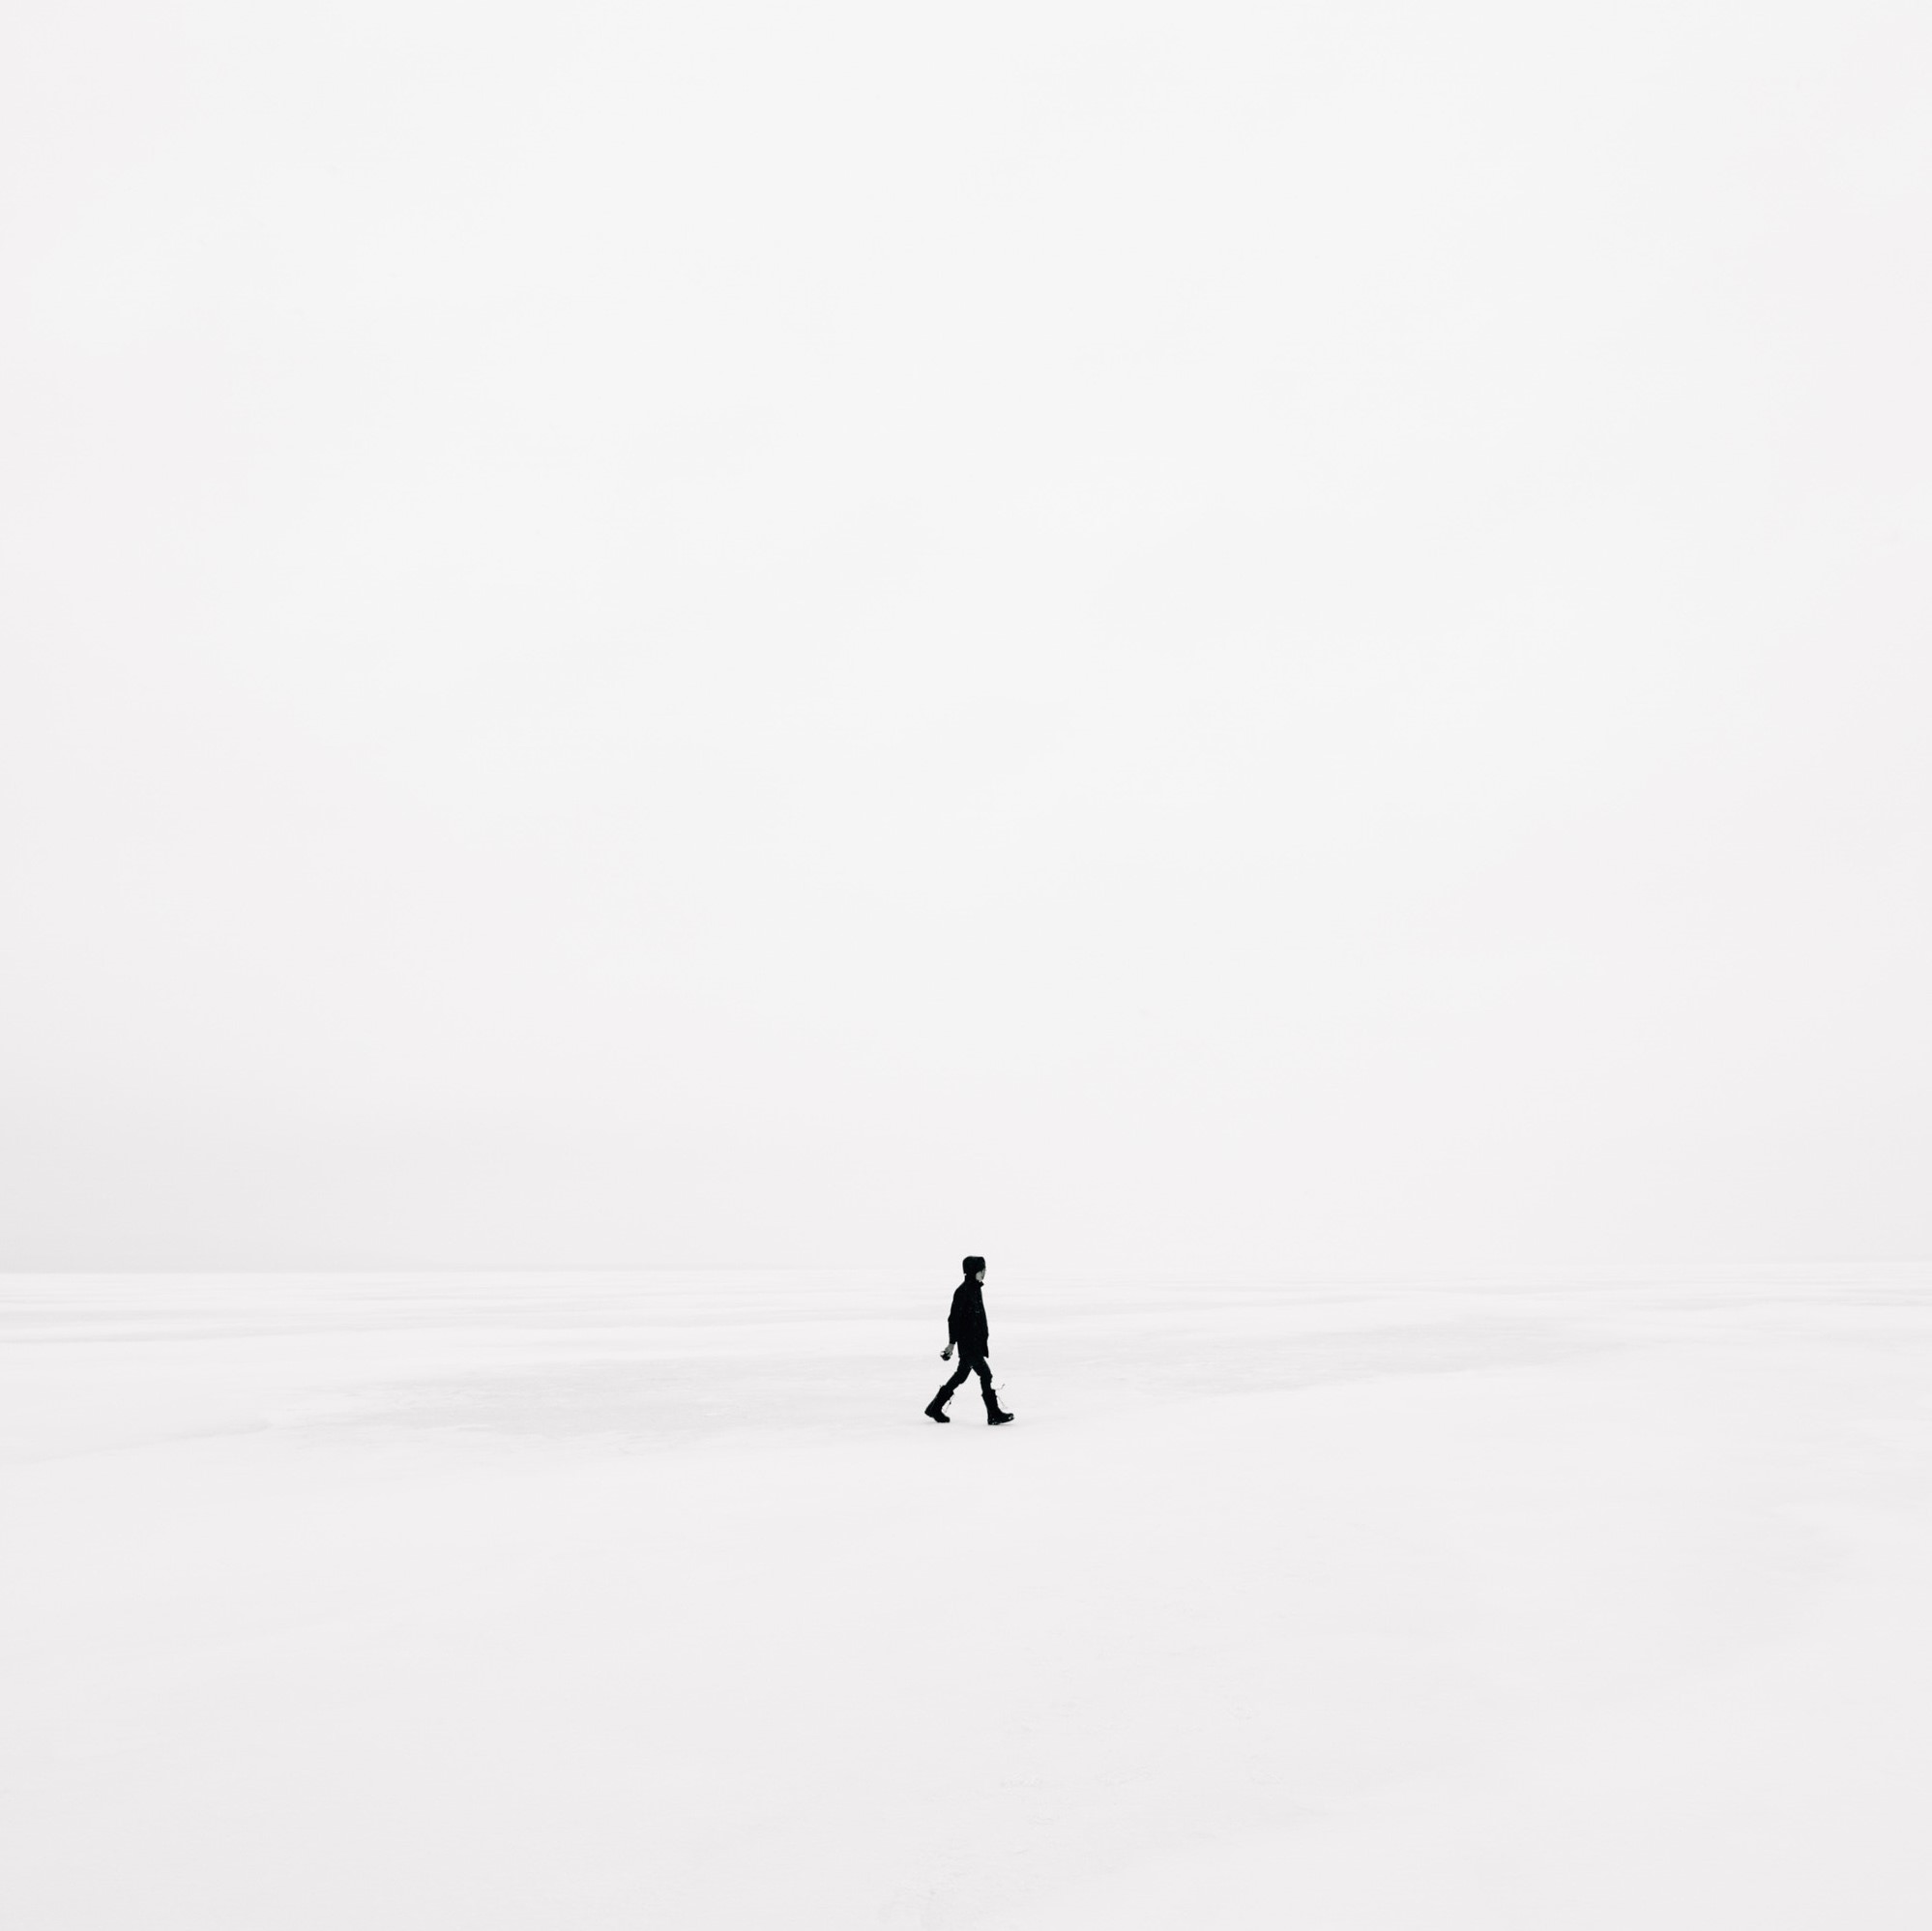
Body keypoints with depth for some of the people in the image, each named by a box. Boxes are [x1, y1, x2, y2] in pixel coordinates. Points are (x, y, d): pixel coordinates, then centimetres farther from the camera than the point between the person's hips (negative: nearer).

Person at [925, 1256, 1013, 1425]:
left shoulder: (976, 1289, 11)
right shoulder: (963, 1291, -17)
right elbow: (954, 1318, -17)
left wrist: (983, 1339, 22)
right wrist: (952, 1342, -17)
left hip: (976, 1341, 10)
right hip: (966, 1342, -10)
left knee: (961, 1374, 15)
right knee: (985, 1374, -8)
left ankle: (935, 1407, 26)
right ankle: (994, 1414, -2)